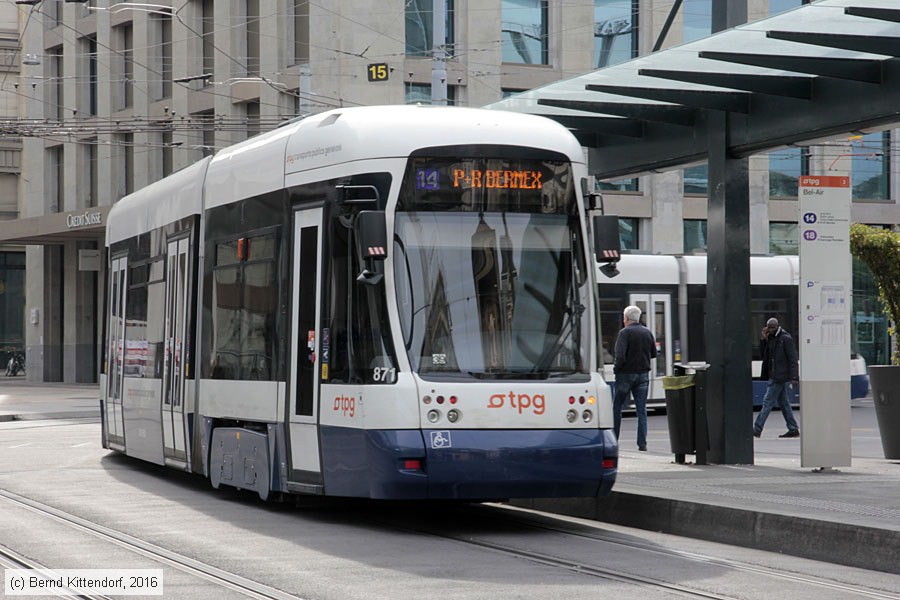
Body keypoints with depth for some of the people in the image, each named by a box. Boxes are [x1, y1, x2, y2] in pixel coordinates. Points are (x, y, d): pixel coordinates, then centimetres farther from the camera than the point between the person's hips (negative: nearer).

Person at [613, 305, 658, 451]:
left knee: (617, 407, 7)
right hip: (643, 374, 4)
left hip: (626, 373, -4)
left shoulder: (625, 332, -11)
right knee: (641, 410, 5)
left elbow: (620, 355, -19)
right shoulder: (648, 333, 6)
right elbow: (654, 354, 10)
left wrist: (616, 369, -5)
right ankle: (642, 443, -1)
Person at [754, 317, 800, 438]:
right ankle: (793, 429, 13)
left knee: (768, 402, -8)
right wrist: (764, 340, 0)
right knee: (783, 403, 10)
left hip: (780, 377, -9)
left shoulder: (786, 339, -10)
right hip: (774, 376, 9)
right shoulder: (770, 338, 14)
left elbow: (792, 358, -13)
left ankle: (757, 429, -6)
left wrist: (793, 377, -19)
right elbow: (763, 354, 13)